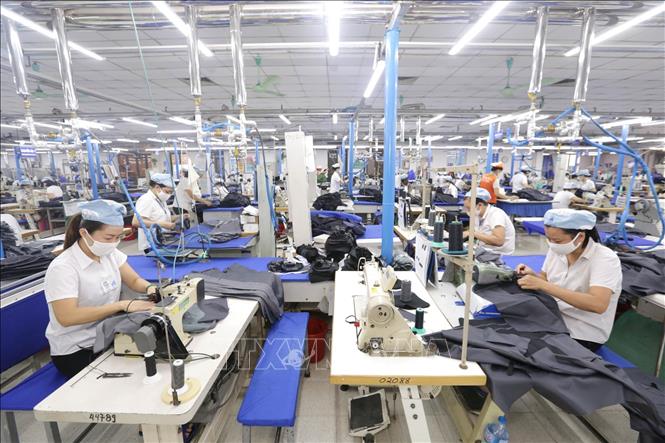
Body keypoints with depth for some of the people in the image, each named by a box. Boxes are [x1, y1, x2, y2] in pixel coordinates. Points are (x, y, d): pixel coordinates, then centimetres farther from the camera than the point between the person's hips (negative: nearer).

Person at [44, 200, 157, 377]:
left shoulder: (110, 254, -3)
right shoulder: (62, 268, -21)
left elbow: (134, 281, 3)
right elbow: (67, 317, -30)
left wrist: (149, 288, -19)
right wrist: (123, 305, -34)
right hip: (75, 351, -5)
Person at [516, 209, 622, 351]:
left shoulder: (605, 258, -20)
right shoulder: (556, 250, -4)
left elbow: (598, 304, -34)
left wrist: (543, 285, -37)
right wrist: (533, 275, -12)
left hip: (583, 334, -5)